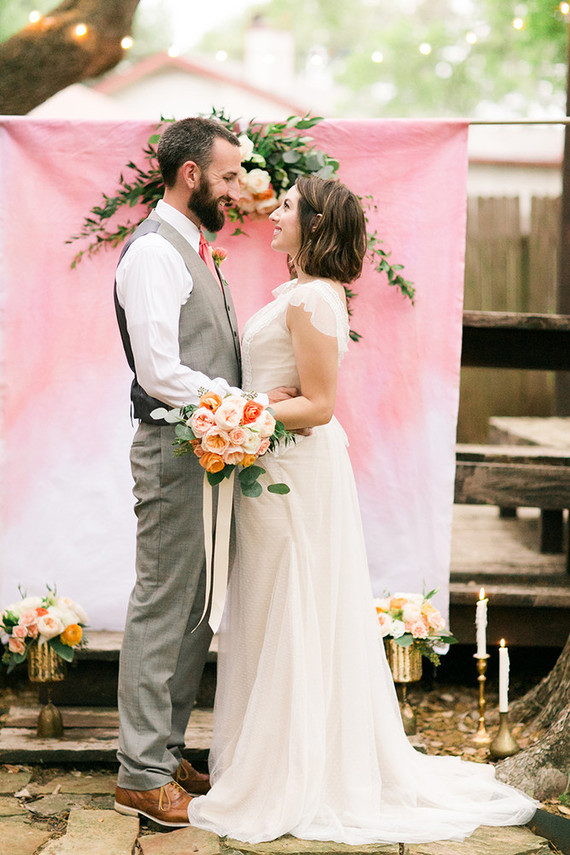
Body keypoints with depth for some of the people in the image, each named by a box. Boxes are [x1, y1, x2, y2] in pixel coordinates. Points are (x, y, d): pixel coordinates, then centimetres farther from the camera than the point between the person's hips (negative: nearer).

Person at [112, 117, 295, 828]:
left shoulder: (192, 249, 18)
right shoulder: (154, 250, -13)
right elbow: (160, 372, -21)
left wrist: (259, 399, 8)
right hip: (174, 451, -10)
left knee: (195, 610, 14)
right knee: (163, 608, -4)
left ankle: (165, 752, 24)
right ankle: (142, 775, 5)